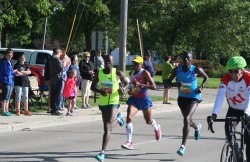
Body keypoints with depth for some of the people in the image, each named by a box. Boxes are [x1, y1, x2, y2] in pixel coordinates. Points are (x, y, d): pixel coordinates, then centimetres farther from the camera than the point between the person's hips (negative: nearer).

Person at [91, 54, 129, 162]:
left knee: (107, 127, -18)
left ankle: (102, 153, -20)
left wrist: (123, 88, -16)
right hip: (102, 102, 5)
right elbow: (92, 87, 5)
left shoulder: (117, 73, -7)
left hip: (113, 102, -5)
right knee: (107, 126, 22)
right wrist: (100, 91, -16)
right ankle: (117, 118, 58)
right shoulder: (99, 73, 0)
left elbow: (127, 83, 7)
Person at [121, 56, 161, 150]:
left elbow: (153, 86, -20)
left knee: (148, 121, 12)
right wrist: (130, 90, 5)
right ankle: (129, 142, -17)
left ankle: (157, 128, 51)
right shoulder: (131, 73, 6)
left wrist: (141, 85, -30)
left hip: (144, 99, -4)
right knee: (129, 117, -19)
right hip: (134, 98, 4)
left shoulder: (144, 73, -14)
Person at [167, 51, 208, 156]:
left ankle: (183, 146, -20)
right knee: (188, 120, 22)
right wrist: (175, 84, -21)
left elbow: (206, 77, 4)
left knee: (186, 119, -22)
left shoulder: (195, 70, -12)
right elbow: (169, 82, 0)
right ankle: (197, 128, 61)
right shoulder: (177, 70, -6)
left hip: (193, 97, -5)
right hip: (182, 97, 5)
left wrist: (201, 86, -12)